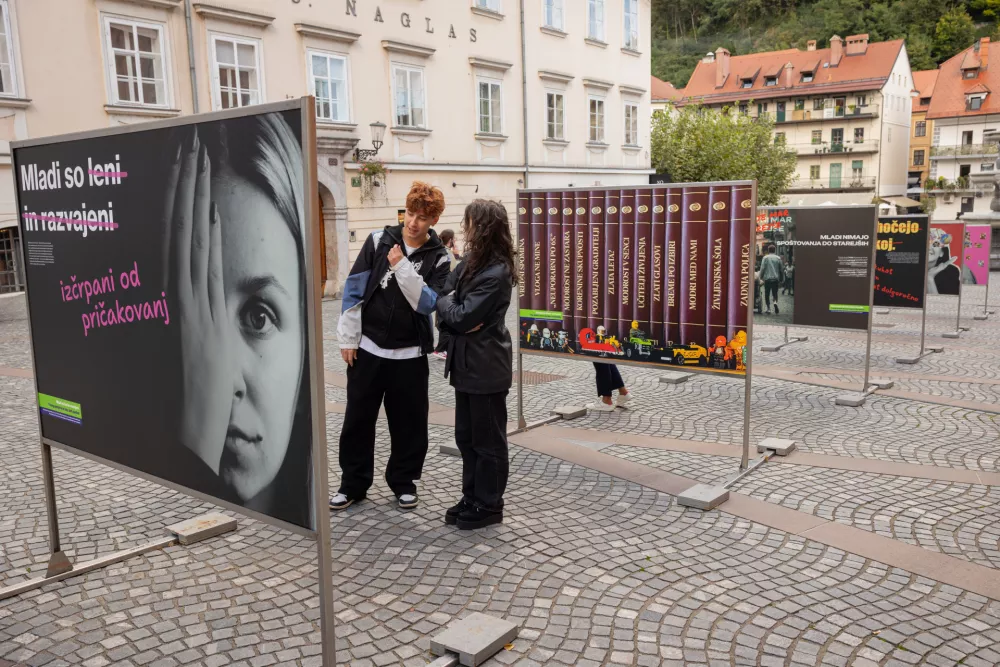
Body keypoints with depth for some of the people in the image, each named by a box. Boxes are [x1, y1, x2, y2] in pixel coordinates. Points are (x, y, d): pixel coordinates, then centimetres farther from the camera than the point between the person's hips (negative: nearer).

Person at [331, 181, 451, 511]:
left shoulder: (438, 257, -3)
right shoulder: (379, 240, -2)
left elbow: (428, 302, -15)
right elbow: (353, 289, -1)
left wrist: (402, 267, -23)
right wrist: (348, 338, -3)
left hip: (410, 353, 0)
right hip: (367, 347, 1)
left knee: (408, 421, 7)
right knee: (358, 418, 9)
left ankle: (404, 481, 25)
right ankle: (353, 483, 23)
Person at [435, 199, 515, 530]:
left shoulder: (497, 273, -20)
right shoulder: (472, 261, 9)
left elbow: (462, 317, -21)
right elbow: (444, 294, 8)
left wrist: (446, 303, -3)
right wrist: (450, 328, -10)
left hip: (486, 366, -9)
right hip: (467, 363, 9)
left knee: (488, 440, 5)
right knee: (466, 436, 17)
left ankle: (489, 506, 18)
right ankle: (472, 498, 30)